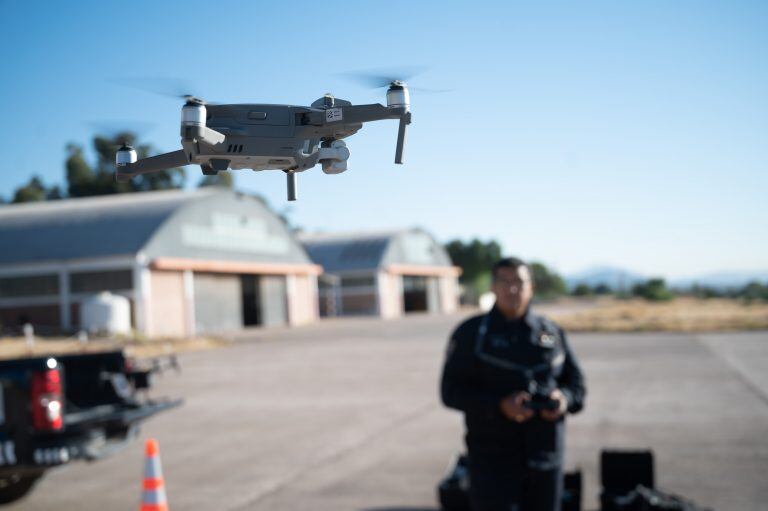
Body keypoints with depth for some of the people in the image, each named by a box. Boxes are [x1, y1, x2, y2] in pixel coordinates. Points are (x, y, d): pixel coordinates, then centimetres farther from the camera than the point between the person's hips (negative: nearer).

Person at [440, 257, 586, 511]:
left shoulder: (551, 333, 7)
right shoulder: (471, 333, -2)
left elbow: (576, 383, 13)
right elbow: (452, 390, -7)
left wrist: (564, 399, -12)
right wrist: (500, 405, -22)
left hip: (545, 459, 4)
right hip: (493, 460, -3)